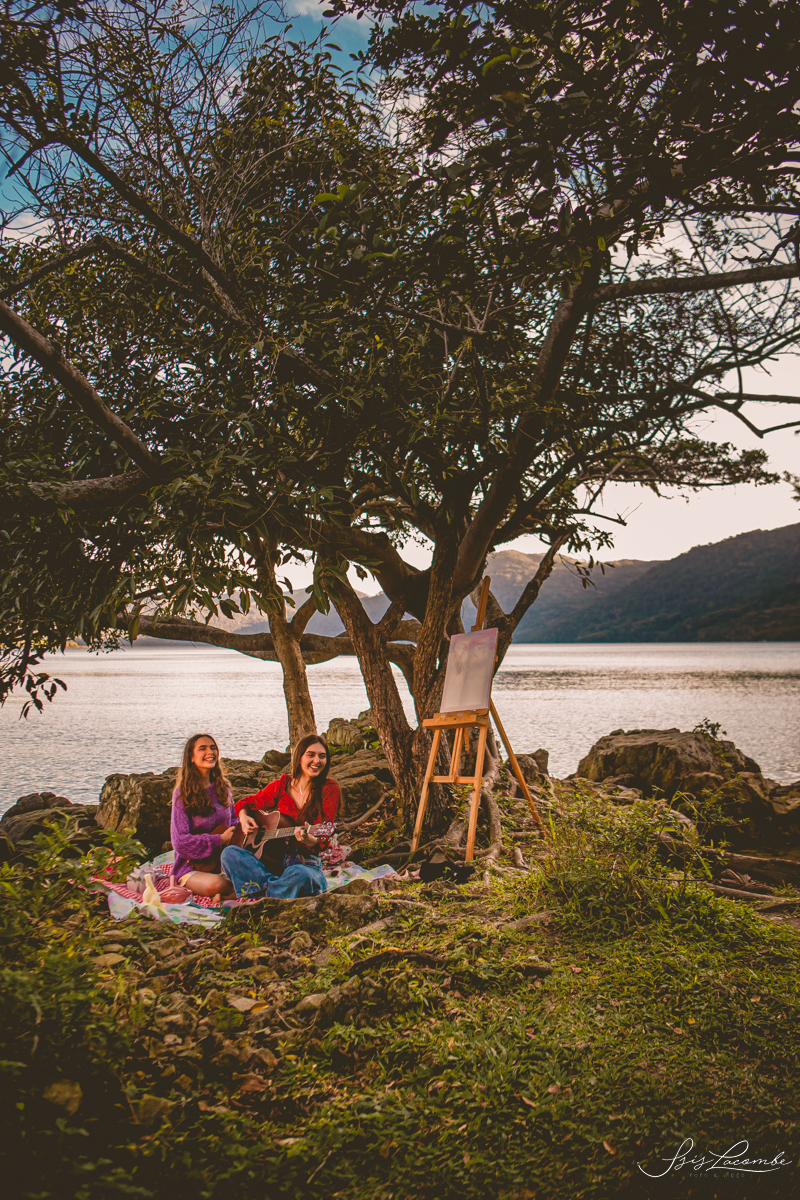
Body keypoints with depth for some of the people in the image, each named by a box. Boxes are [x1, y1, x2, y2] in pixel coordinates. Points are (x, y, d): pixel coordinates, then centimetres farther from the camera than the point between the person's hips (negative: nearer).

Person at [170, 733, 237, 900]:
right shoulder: (183, 793, -7)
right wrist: (220, 839, -14)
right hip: (192, 867, -5)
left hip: (223, 862, 5)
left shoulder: (223, 788, 10)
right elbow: (180, 842, -13)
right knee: (215, 884, -37)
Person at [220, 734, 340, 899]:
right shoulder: (281, 786, 8)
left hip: (308, 864, -4)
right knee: (229, 853, -21)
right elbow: (245, 803, 21)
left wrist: (311, 840, -33)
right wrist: (243, 817, -3)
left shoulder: (329, 788, -2)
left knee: (298, 874, -40)